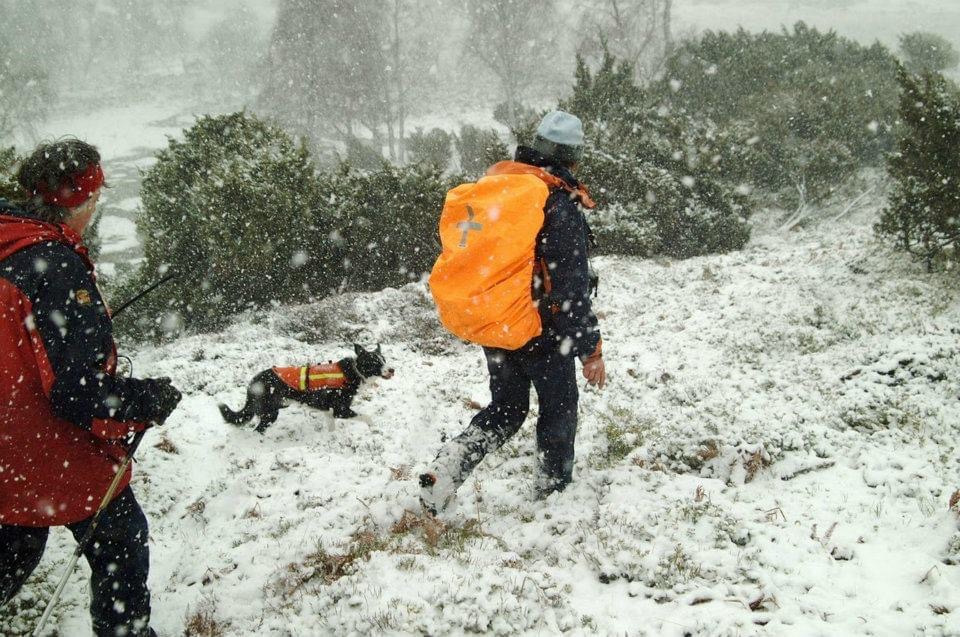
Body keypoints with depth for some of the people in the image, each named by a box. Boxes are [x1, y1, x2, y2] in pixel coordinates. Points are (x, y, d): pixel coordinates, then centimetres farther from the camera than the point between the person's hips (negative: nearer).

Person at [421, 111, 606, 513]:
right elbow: (572, 286, -20)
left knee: (506, 408, 20)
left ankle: (446, 469, 4)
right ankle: (554, 490, 28)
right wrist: (590, 348, -12)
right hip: (542, 331, -6)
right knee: (559, 408, 16)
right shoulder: (561, 205, -19)